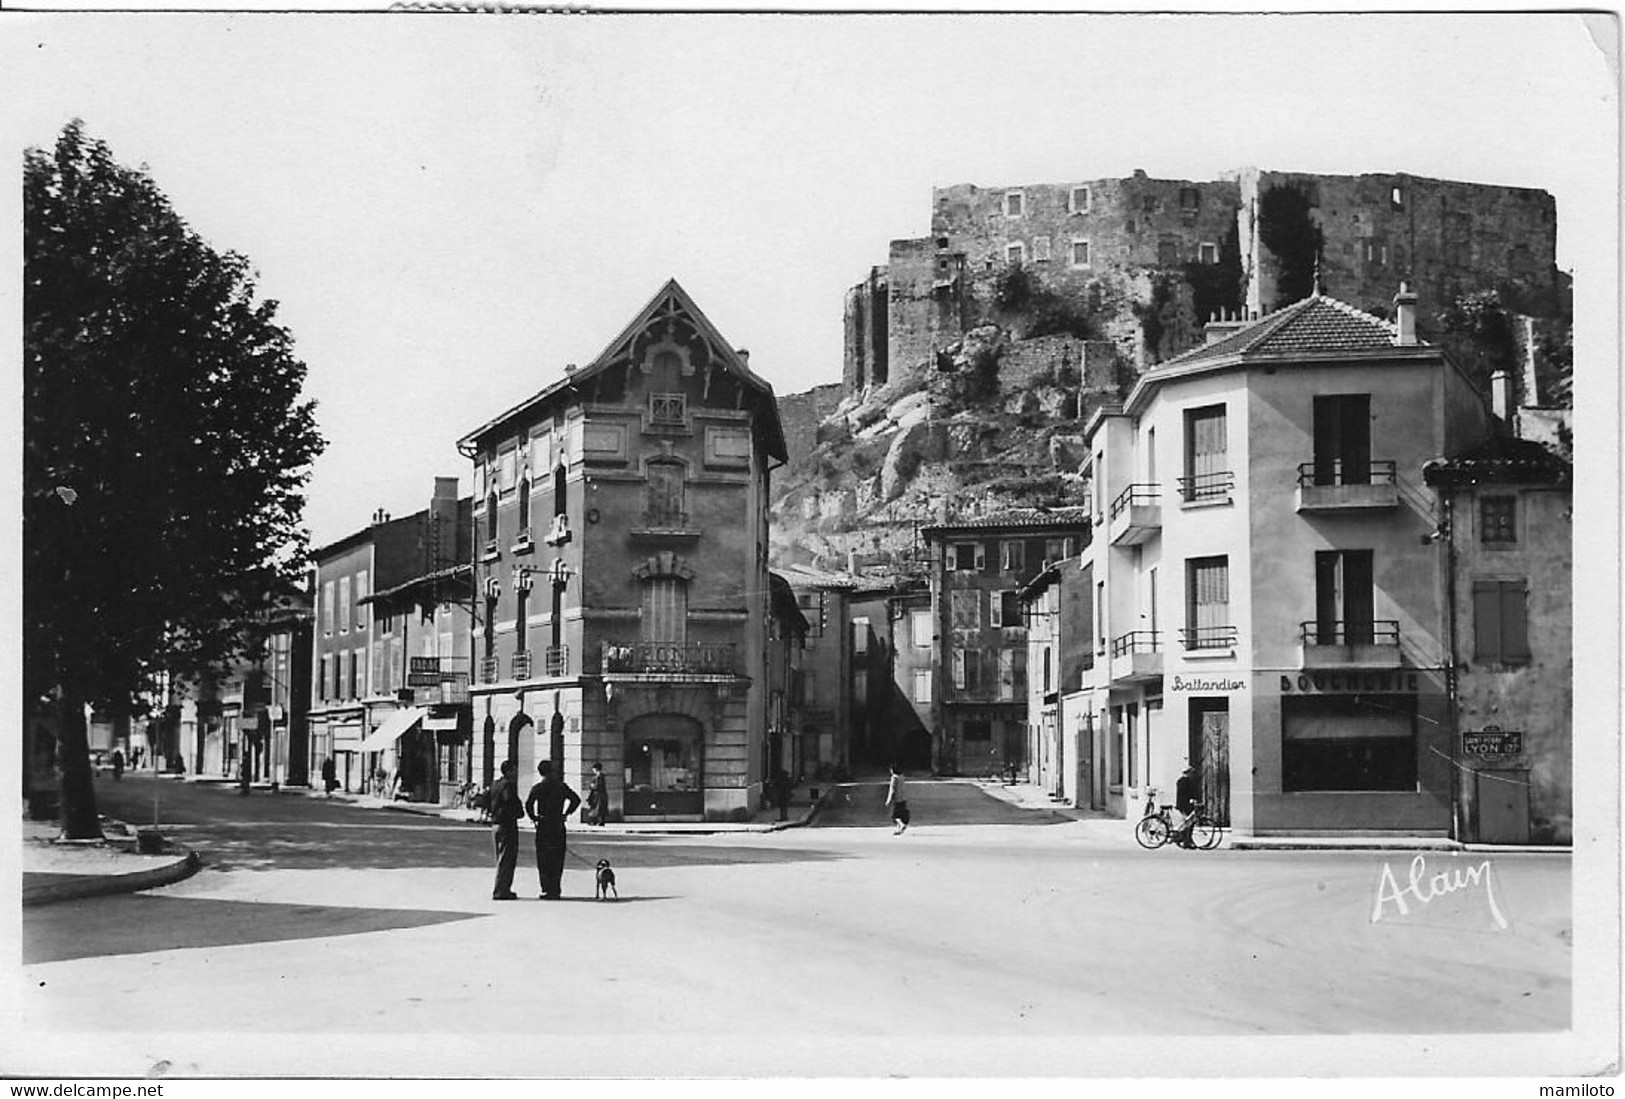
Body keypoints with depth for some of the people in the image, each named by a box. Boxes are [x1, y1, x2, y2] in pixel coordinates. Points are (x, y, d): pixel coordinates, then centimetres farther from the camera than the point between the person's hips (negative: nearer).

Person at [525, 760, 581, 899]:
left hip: (544, 826, -3)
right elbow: (576, 799, 8)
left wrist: (533, 817, -5)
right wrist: (566, 814, 12)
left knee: (544, 861, 3)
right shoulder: (562, 786, 3)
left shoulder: (538, 788, -7)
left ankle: (547, 890, -2)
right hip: (559, 826, 3)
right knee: (557, 860, 10)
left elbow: (529, 804, -19)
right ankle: (556, 890, 11)